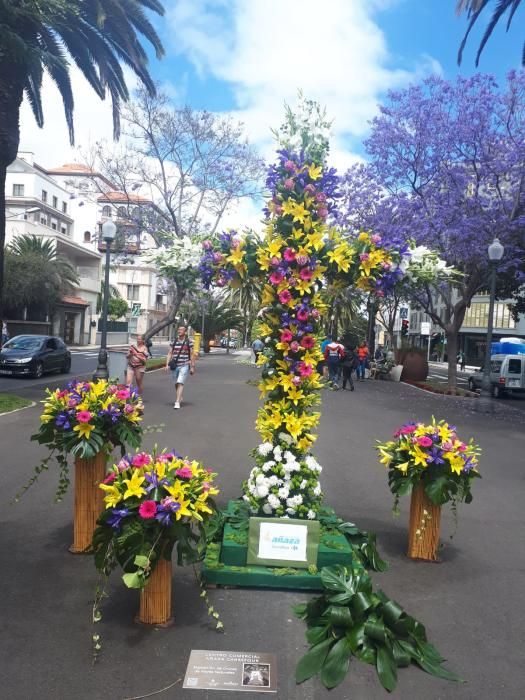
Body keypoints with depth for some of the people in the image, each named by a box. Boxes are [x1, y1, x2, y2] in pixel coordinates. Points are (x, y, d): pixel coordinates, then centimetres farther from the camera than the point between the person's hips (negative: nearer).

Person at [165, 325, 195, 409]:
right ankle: (180, 398, 35)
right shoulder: (174, 342, 8)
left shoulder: (189, 342, -2)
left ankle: (177, 402, -19)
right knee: (176, 384, 13)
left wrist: (192, 367, -1)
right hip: (175, 366, 4)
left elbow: (192, 355, 0)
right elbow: (170, 353, 9)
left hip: (184, 366, -4)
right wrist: (167, 364, 0)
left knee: (180, 383, -15)